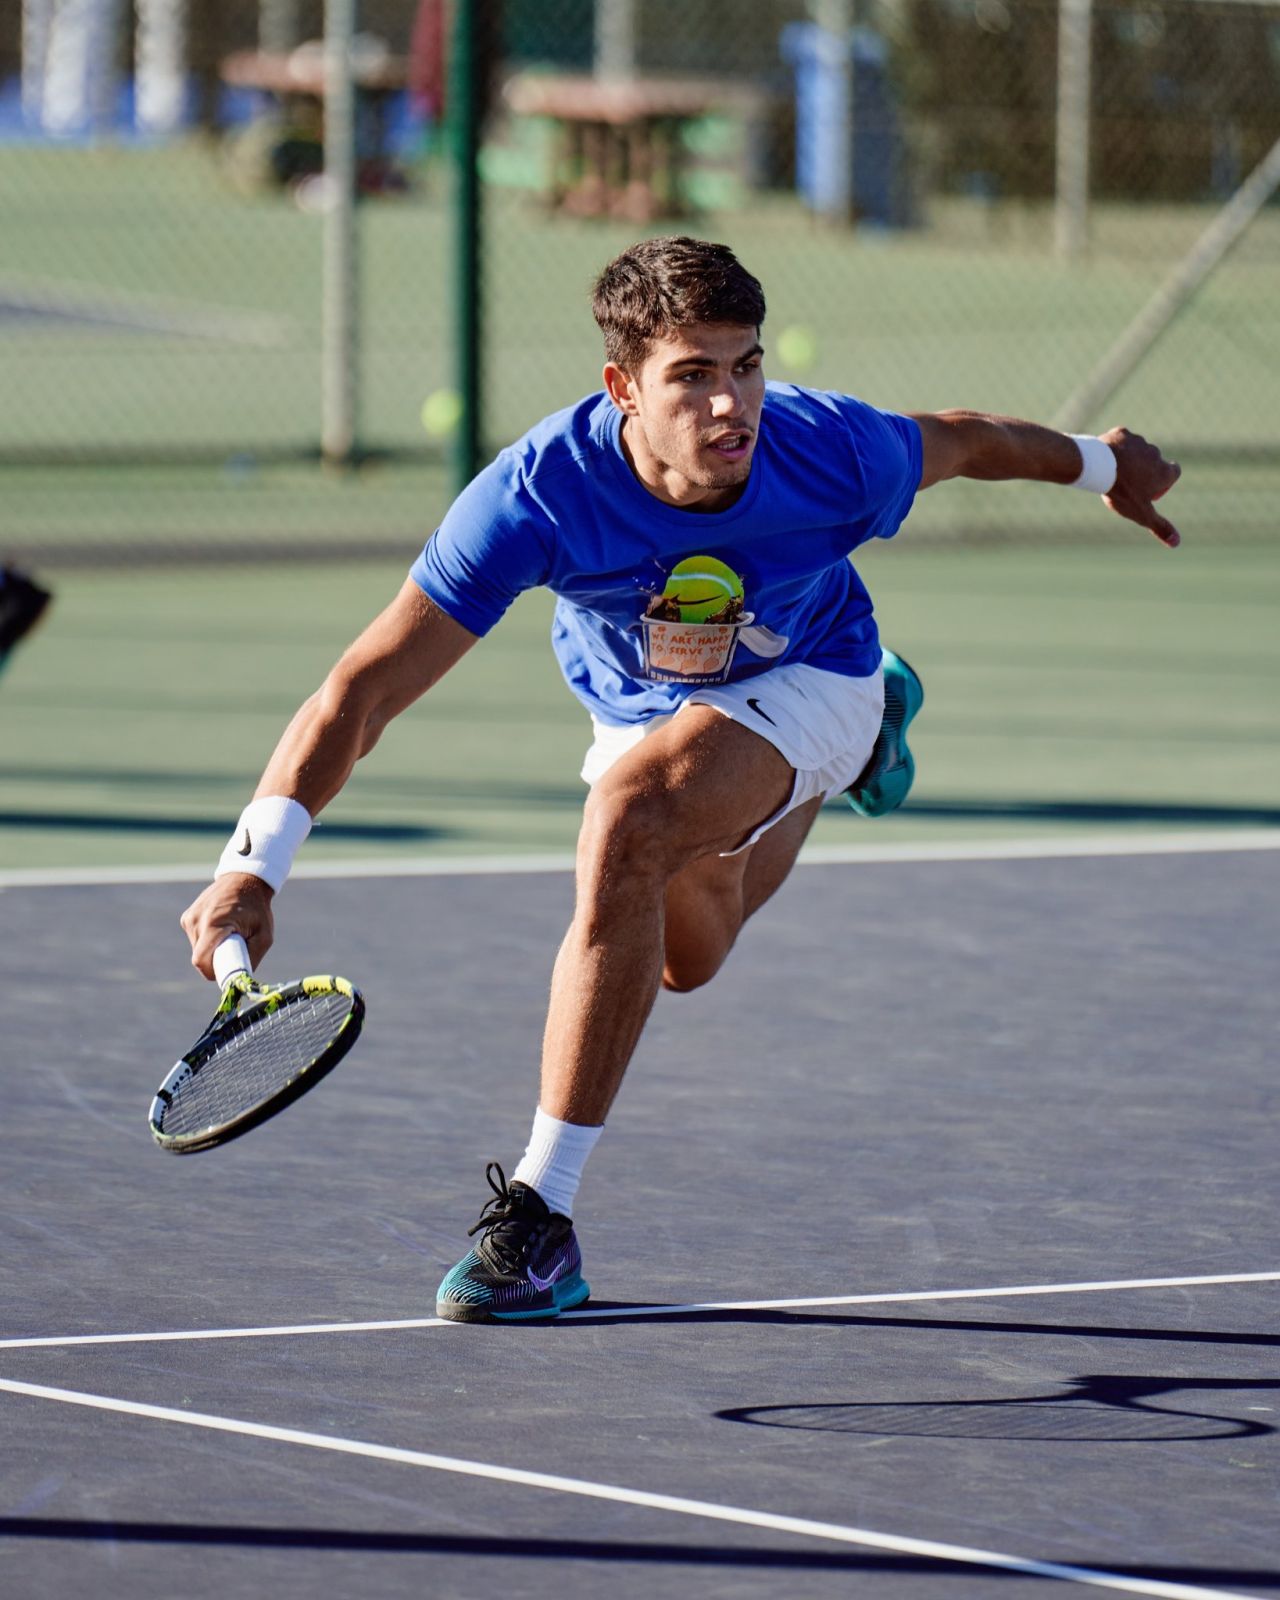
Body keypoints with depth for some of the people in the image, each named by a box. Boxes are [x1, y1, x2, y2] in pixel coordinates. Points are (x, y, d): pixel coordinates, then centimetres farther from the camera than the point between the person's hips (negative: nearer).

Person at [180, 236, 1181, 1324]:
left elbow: (964, 442, -10)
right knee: (688, 958, 30)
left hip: (804, 680, -3)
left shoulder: (834, 455, -36)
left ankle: (544, 1214, -29)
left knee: (629, 820, -35)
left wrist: (1102, 464, 11)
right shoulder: (537, 496, -39)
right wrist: (256, 865, -53)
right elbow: (360, 692, -40)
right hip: (643, 710, 3)